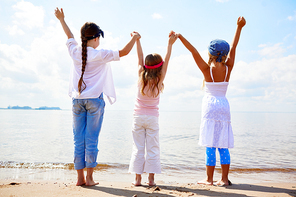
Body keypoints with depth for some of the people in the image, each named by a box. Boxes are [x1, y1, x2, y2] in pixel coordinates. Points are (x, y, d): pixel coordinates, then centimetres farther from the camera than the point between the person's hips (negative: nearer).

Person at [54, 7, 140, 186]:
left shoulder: (75, 52, 5)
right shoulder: (100, 55, -7)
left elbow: (70, 36, 25)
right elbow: (124, 52, -3)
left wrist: (62, 20, 42)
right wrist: (135, 38, 15)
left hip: (77, 100, 4)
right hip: (94, 99, -4)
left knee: (78, 140, 7)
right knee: (91, 140, 0)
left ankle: (80, 177, 11)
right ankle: (89, 177, 4)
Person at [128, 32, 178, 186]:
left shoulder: (141, 77, -4)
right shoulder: (159, 80, -7)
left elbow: (140, 58, 5)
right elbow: (166, 61, -2)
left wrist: (137, 40, 12)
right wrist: (170, 44, 0)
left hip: (138, 116, 1)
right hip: (152, 117, -1)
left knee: (138, 148, 3)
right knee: (153, 148, 4)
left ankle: (138, 178, 5)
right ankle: (151, 178, 5)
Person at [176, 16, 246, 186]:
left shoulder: (207, 69, -8)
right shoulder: (228, 68, 1)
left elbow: (194, 51, -9)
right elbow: (233, 48, 8)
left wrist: (180, 37, -6)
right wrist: (239, 27, 12)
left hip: (210, 105, -4)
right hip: (224, 106, 4)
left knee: (211, 145, 0)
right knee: (223, 145, 7)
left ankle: (209, 179, 6)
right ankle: (224, 179, 11)